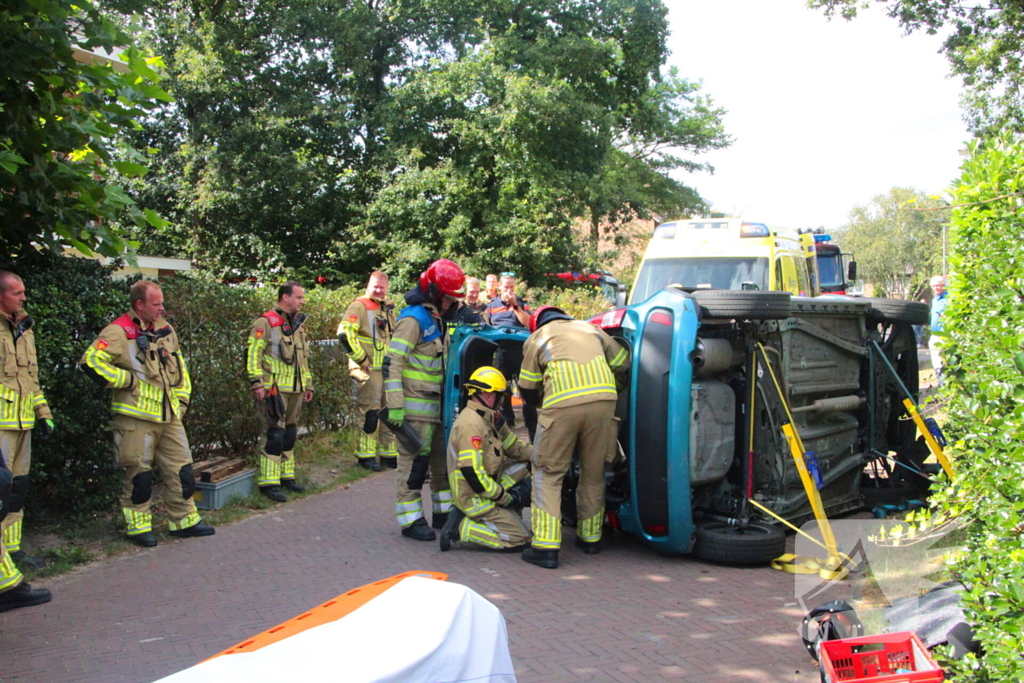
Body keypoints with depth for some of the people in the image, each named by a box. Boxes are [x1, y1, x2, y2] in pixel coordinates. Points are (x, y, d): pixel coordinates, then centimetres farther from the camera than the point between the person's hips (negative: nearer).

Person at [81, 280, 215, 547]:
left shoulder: (165, 329, 13)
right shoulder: (120, 332, -11)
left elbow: (179, 367, 23)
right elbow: (91, 361, -22)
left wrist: (182, 399, 15)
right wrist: (127, 380, -17)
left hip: (169, 415, 7)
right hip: (137, 417, -7)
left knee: (180, 469, 10)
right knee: (138, 474, 3)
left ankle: (184, 521, 22)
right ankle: (138, 527, 15)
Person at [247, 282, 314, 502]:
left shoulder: (298, 324, 18)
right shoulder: (266, 323, -9)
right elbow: (253, 354, -13)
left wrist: (308, 384, 23)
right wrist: (257, 383, -19)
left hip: (295, 389, 8)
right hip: (273, 390, -8)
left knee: (290, 434, 13)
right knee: (275, 435, -9)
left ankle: (286, 476, 24)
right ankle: (269, 483, -3)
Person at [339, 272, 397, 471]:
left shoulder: (388, 309, 18)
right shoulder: (359, 307, -7)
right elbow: (345, 333, -20)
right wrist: (361, 359, -18)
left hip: (388, 370, 8)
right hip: (367, 370, -8)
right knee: (370, 413, -7)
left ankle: (389, 455, 19)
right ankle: (365, 455, 2)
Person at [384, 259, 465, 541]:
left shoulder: (437, 320, 16)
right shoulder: (413, 319, -13)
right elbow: (392, 362, -19)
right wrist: (395, 406, -22)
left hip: (436, 406, 9)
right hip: (415, 408, -9)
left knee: (442, 459, 15)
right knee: (414, 461, -4)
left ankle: (444, 511, 26)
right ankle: (411, 520, 3)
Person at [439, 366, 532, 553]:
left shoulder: (490, 418, 7)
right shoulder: (471, 424, -24)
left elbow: (514, 448, 15)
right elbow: (472, 473, -27)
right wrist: (507, 498, -19)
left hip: (488, 486, 10)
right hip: (473, 498, -9)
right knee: (520, 539, -9)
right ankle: (461, 527, -7)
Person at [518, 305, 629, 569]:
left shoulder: (536, 338, 20)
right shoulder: (590, 329, 29)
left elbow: (528, 392, 18)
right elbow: (624, 365, 28)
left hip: (562, 404, -3)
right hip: (603, 399, 3)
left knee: (548, 474, 6)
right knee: (594, 473, 18)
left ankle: (546, 547, -2)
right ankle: (590, 537, 30)